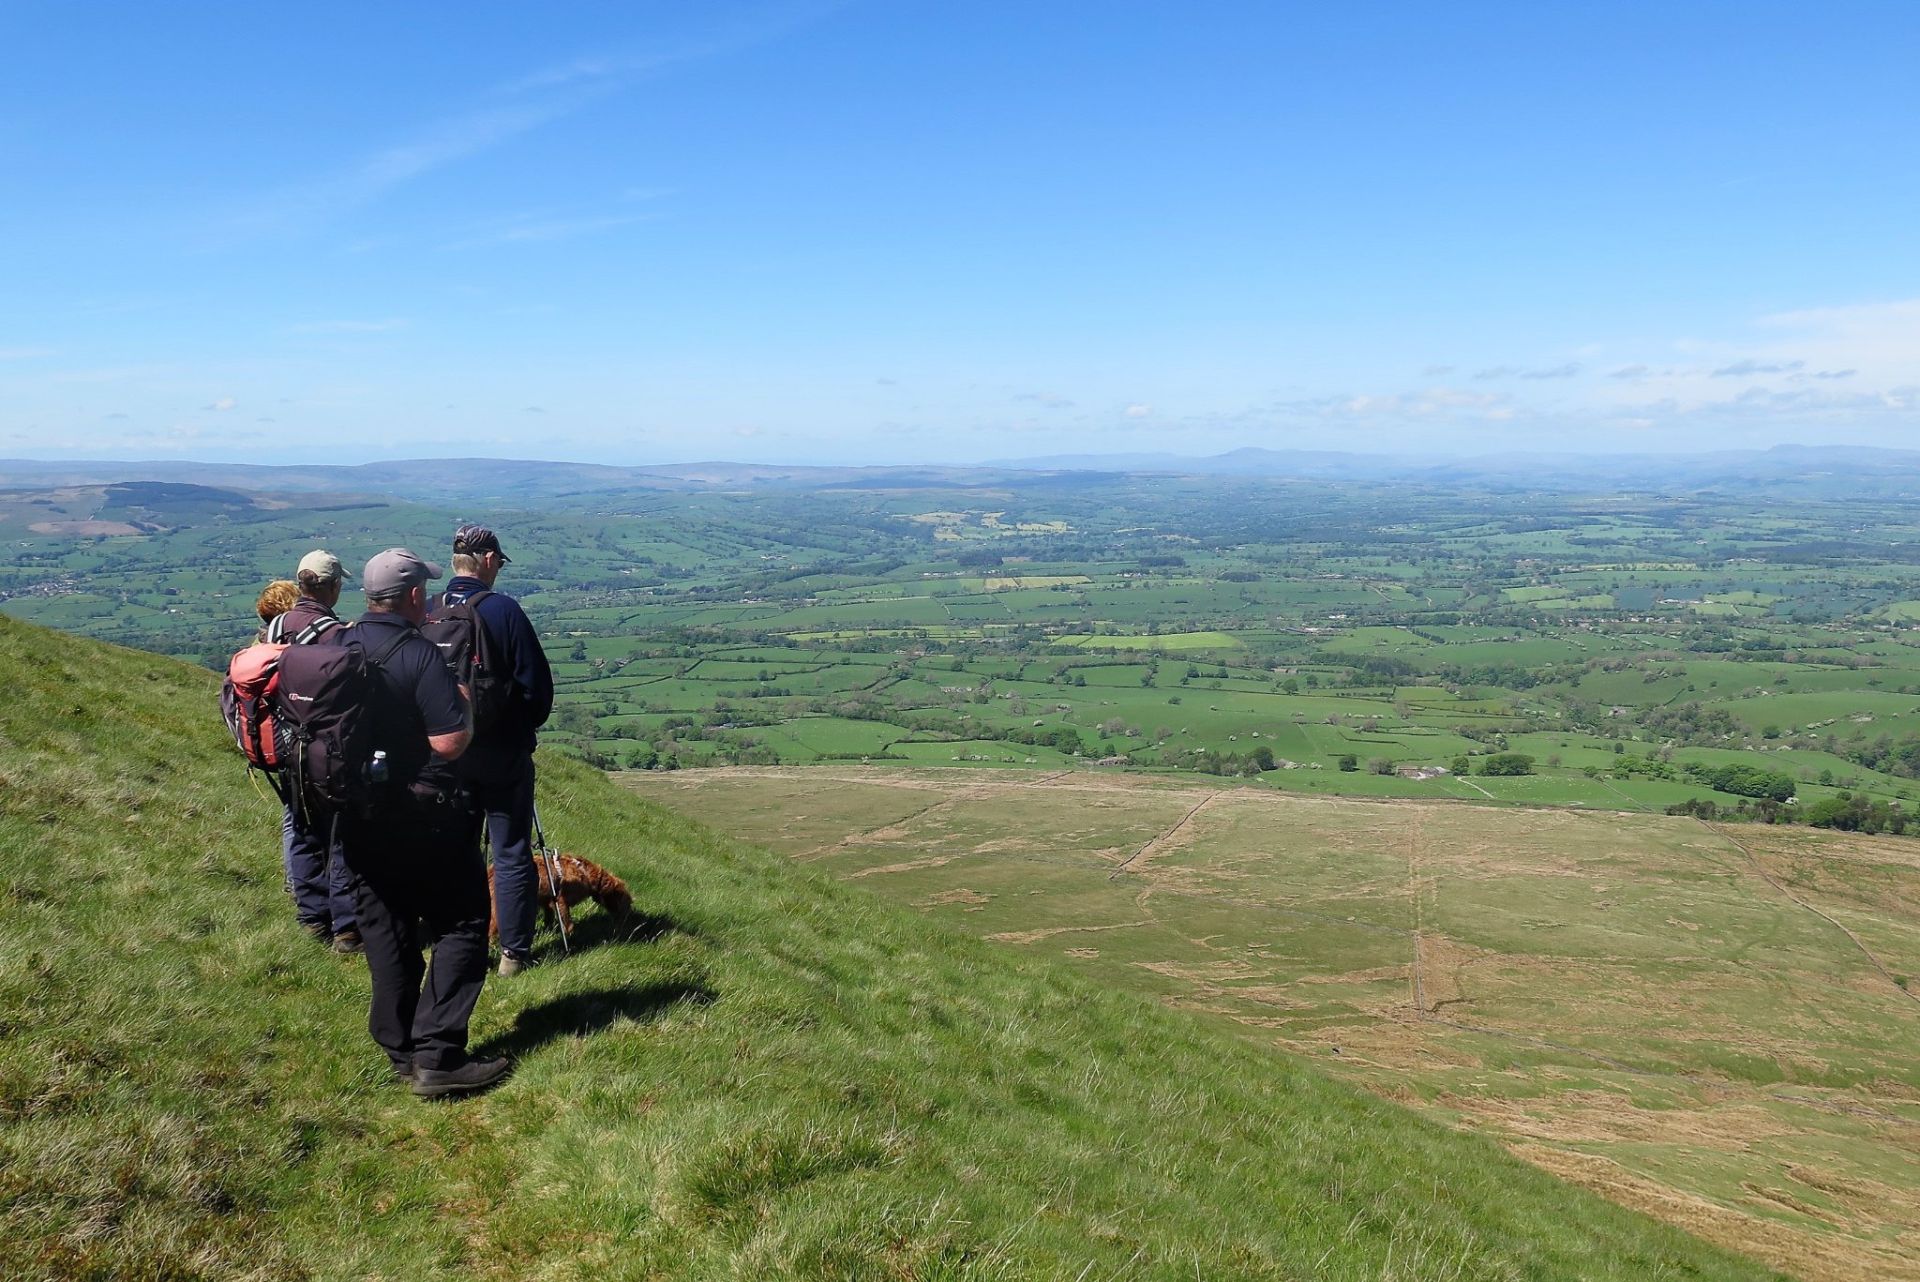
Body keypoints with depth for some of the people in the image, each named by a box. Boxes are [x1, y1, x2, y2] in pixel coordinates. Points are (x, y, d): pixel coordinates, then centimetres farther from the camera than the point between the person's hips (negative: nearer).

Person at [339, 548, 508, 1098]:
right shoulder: (419, 655, -18)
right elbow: (451, 742, -23)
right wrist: (462, 702, -6)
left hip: (358, 817, 7)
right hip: (423, 816, -7)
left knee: (385, 931, 15)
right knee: (461, 926, 4)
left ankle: (400, 1051, 23)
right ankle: (436, 1055, -2)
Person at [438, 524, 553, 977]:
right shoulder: (502, 609, -15)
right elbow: (536, 682, -12)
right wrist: (526, 727, 6)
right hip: (502, 753, -4)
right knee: (512, 854, 5)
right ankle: (514, 953, 9)